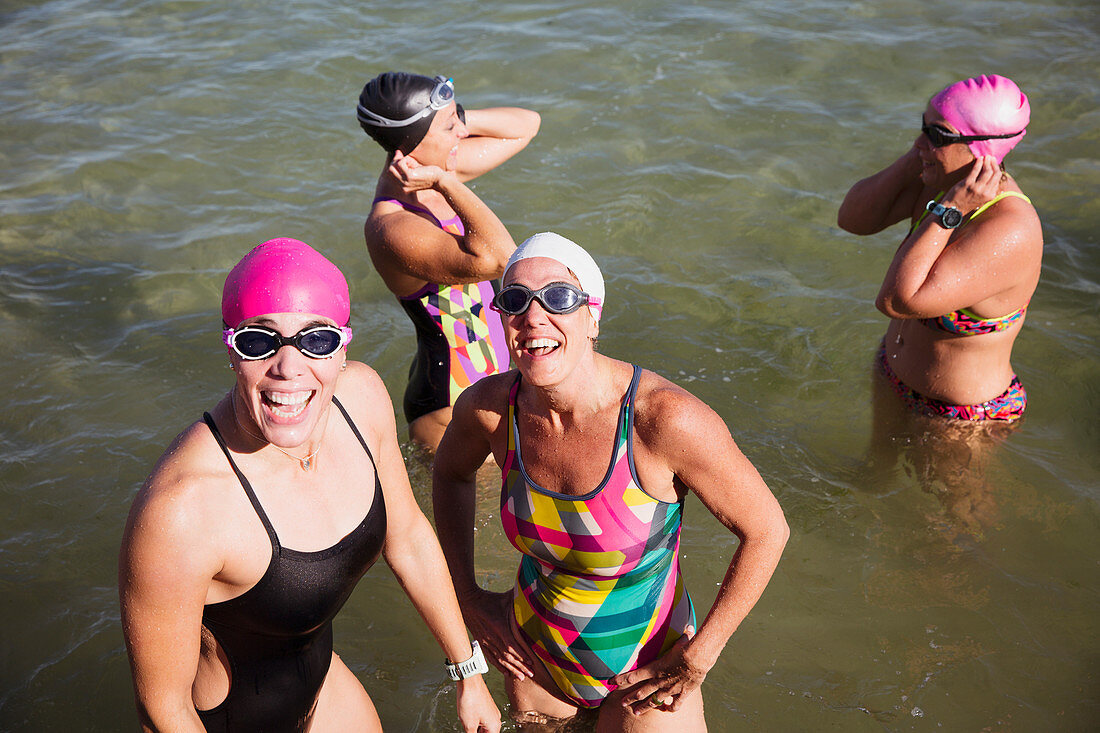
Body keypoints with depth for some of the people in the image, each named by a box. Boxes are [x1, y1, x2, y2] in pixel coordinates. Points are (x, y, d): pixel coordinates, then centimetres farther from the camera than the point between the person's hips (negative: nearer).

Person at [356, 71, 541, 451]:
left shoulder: (436, 168, -3)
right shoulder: (391, 229, -31)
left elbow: (526, 124, 8)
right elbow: (496, 258, -46)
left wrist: (456, 119, -9)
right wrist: (446, 184, -36)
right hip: (452, 408, -9)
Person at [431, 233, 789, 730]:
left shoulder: (666, 418, -32)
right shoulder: (490, 407, -18)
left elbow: (766, 530, -20)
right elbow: (451, 471, 7)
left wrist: (696, 661, -16)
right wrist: (466, 595, 3)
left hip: (644, 668, -4)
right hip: (534, 654, 4)